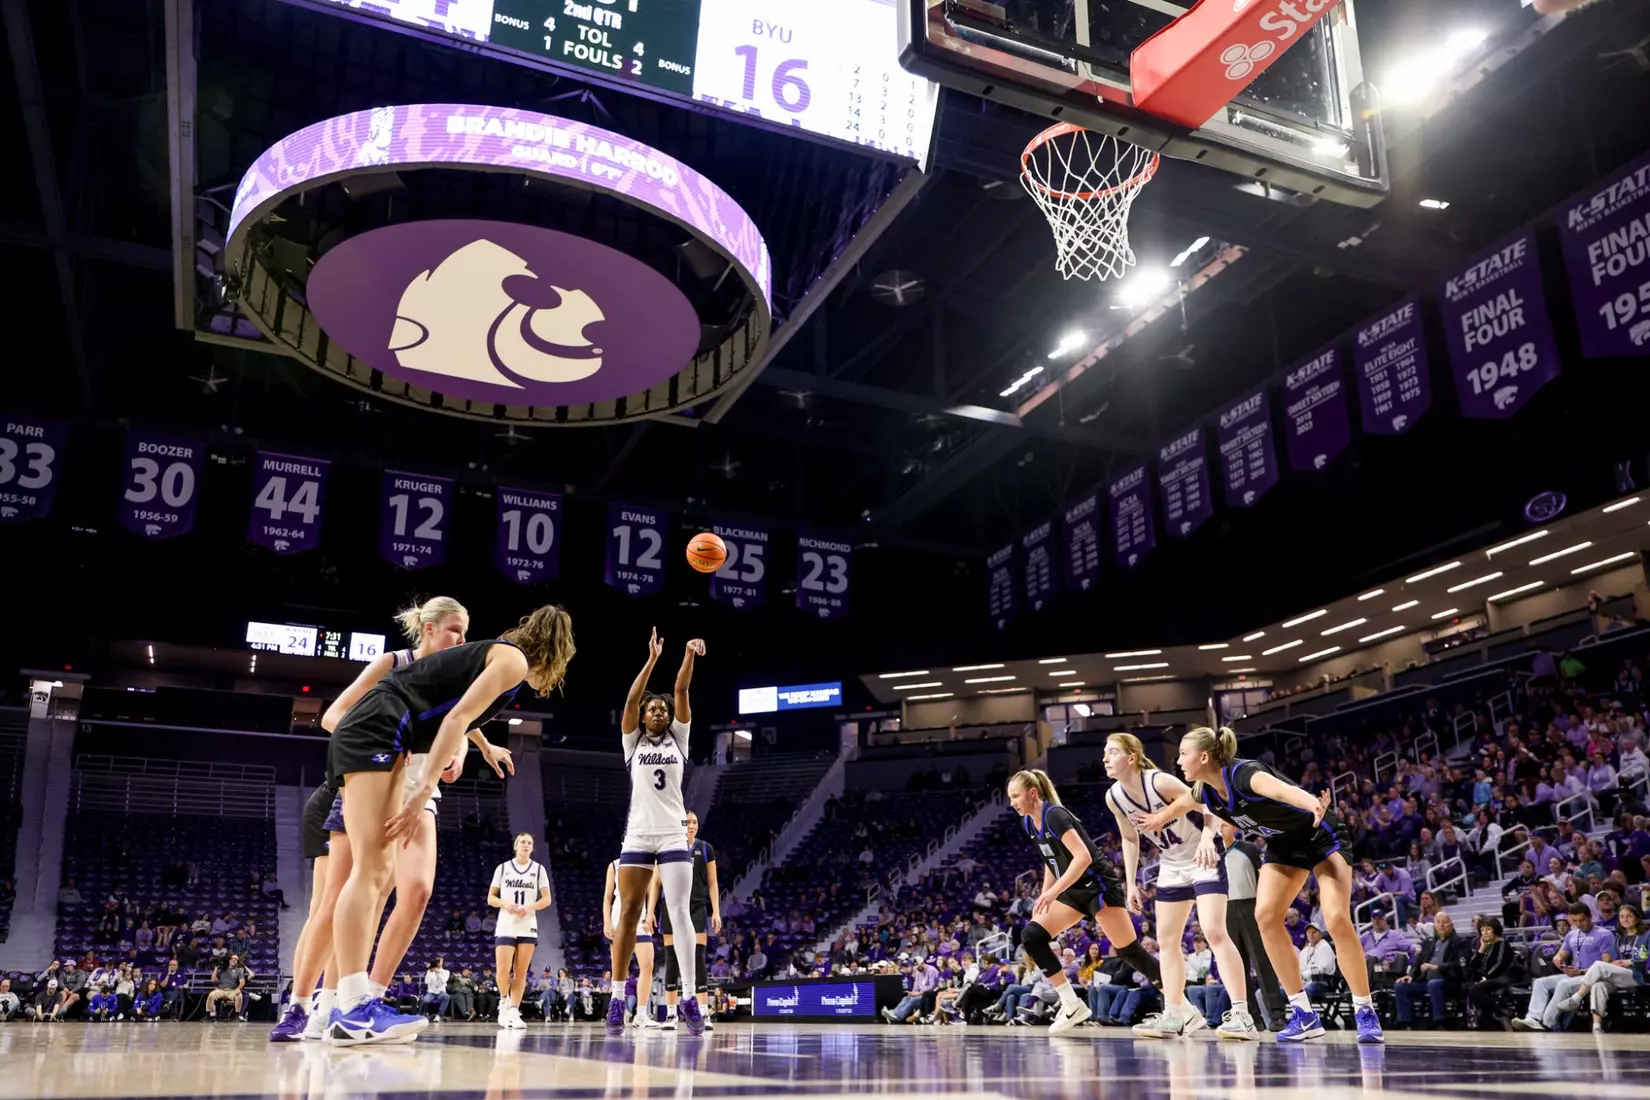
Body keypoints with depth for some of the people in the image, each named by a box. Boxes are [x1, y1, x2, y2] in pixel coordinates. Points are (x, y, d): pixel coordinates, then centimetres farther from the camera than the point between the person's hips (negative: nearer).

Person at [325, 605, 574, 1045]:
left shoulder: (495, 654, 25)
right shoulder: (513, 659, -2)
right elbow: (457, 718, -14)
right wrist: (425, 789, -18)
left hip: (370, 735, 10)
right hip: (375, 731, -10)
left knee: (379, 874, 6)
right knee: (370, 870, -15)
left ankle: (353, 1002, 6)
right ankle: (353, 1009, -19)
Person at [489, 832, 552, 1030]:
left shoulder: (538, 869, 6)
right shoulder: (503, 868, 5)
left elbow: (547, 899, 5)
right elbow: (490, 898, 7)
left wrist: (530, 907, -13)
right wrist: (505, 903, -14)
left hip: (528, 927, 1)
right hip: (505, 926, -1)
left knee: (521, 973, -1)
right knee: (503, 970, -12)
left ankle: (514, 1012, 4)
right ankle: (504, 1001, 14)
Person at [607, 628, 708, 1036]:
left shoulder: (678, 739, 11)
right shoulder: (633, 742, 10)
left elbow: (681, 692, -1)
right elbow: (632, 699, -5)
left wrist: (689, 655, -14)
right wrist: (652, 659, -13)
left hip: (673, 835, 0)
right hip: (637, 835, 0)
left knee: (680, 913, -7)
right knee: (628, 913, -2)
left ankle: (689, 998, -6)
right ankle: (618, 998, 1)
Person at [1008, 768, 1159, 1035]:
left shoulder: (1054, 815, -21)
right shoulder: (1029, 823, 5)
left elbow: (1083, 856, -29)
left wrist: (1054, 891, -32)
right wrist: (1044, 897, 11)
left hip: (1098, 885, -8)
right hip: (1074, 890, 8)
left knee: (1129, 951, -7)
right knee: (1031, 936, -5)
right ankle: (1072, 1006, 0)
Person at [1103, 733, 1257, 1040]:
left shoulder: (1160, 782, -27)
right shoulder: (1113, 797, -8)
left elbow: (1208, 810, -22)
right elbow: (1130, 839, 8)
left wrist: (1207, 838, -42)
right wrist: (1131, 883, 5)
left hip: (1203, 857, -7)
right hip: (1172, 864, 8)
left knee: (1214, 931, -18)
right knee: (1166, 937, 7)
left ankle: (1241, 1014, -16)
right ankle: (1175, 1014, 14)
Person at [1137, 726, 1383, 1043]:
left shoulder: (1243, 773, -34)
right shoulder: (1204, 792, -9)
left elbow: (1281, 788, -57)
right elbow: (1179, 805, 16)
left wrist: (1312, 804, -78)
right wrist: (1158, 819, 36)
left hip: (1322, 836, -7)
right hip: (1284, 845, 7)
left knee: (1337, 919, -22)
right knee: (1266, 915, -11)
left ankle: (1365, 1013, -6)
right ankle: (1304, 1014, -3)